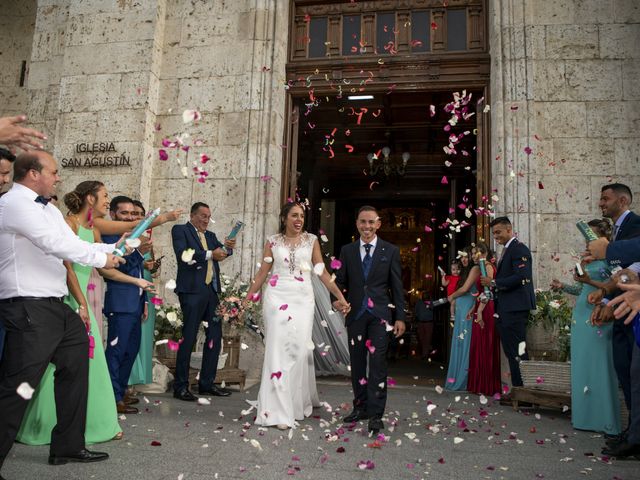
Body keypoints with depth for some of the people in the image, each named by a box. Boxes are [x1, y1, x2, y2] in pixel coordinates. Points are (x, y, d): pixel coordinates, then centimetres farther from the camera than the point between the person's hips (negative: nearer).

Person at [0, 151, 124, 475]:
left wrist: (114, 249, 8)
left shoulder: (49, 210, 18)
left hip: (56, 307, 10)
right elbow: (55, 243, -20)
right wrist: (101, 259, -12)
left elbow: (75, 244, 18)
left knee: (75, 369, 17)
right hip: (29, 309, -10)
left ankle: (67, 447, 30)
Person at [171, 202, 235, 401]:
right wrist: (210, 255, -19)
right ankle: (180, 386, 6)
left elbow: (220, 252, 6)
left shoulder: (210, 235, 21)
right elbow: (183, 255, -15)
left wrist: (228, 247, -15)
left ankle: (207, 383, 19)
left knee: (215, 336, 9)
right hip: (192, 290, -7)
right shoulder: (180, 230, 2)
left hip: (211, 291, 7)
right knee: (189, 337, -4)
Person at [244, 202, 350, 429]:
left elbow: (322, 272, 4)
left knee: (299, 347, -2)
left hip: (303, 298, 1)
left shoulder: (311, 240, 7)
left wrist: (340, 297, -4)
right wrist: (248, 298, 3)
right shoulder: (273, 241, 6)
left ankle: (298, 401, 20)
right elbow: (262, 272, 7)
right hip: (277, 297, 0)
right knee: (278, 349, -3)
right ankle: (279, 410, 1)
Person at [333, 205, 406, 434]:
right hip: (355, 313, 3)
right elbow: (341, 281, 9)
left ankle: (376, 415, -1)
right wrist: (338, 299, -12)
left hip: (380, 314, -2)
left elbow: (397, 286, 3)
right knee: (357, 363, 11)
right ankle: (360, 407, 24)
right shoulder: (347, 251, 8)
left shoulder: (390, 251, 3)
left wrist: (400, 317, -1)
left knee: (377, 363, -6)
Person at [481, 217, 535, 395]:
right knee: (512, 351, 13)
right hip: (505, 308, 10)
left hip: (515, 308, -10)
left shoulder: (519, 248, -10)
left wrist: (494, 283, -16)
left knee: (517, 351, -6)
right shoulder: (507, 250, 21)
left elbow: (521, 277, -21)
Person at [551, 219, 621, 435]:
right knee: (581, 366, 10)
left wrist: (589, 281, -22)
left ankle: (603, 419, 7)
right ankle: (585, 415, 19)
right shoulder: (587, 259, 15)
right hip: (581, 316, 7)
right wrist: (563, 286, 6)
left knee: (599, 366, -3)